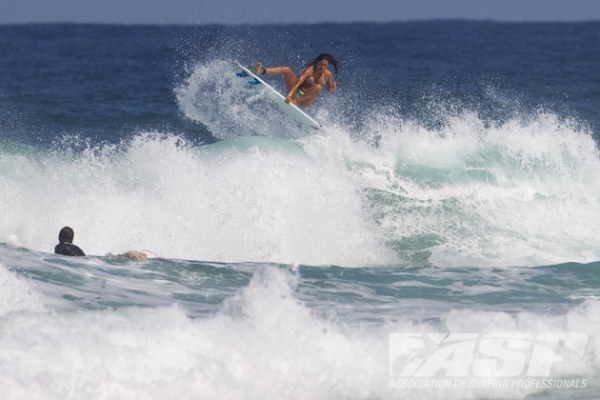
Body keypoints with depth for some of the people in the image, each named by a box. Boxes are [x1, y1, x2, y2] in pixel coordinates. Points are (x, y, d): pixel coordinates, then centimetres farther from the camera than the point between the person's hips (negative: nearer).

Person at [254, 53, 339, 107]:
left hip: (306, 101, 1)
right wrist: (290, 95, -42)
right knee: (287, 70, -19)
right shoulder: (310, 70, -13)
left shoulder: (328, 75, -3)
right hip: (296, 93, -1)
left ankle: (295, 101, -34)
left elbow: (329, 90, 11)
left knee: (318, 87, -31)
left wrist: (332, 87, -15)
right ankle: (263, 71, -39)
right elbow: (298, 82, -26)